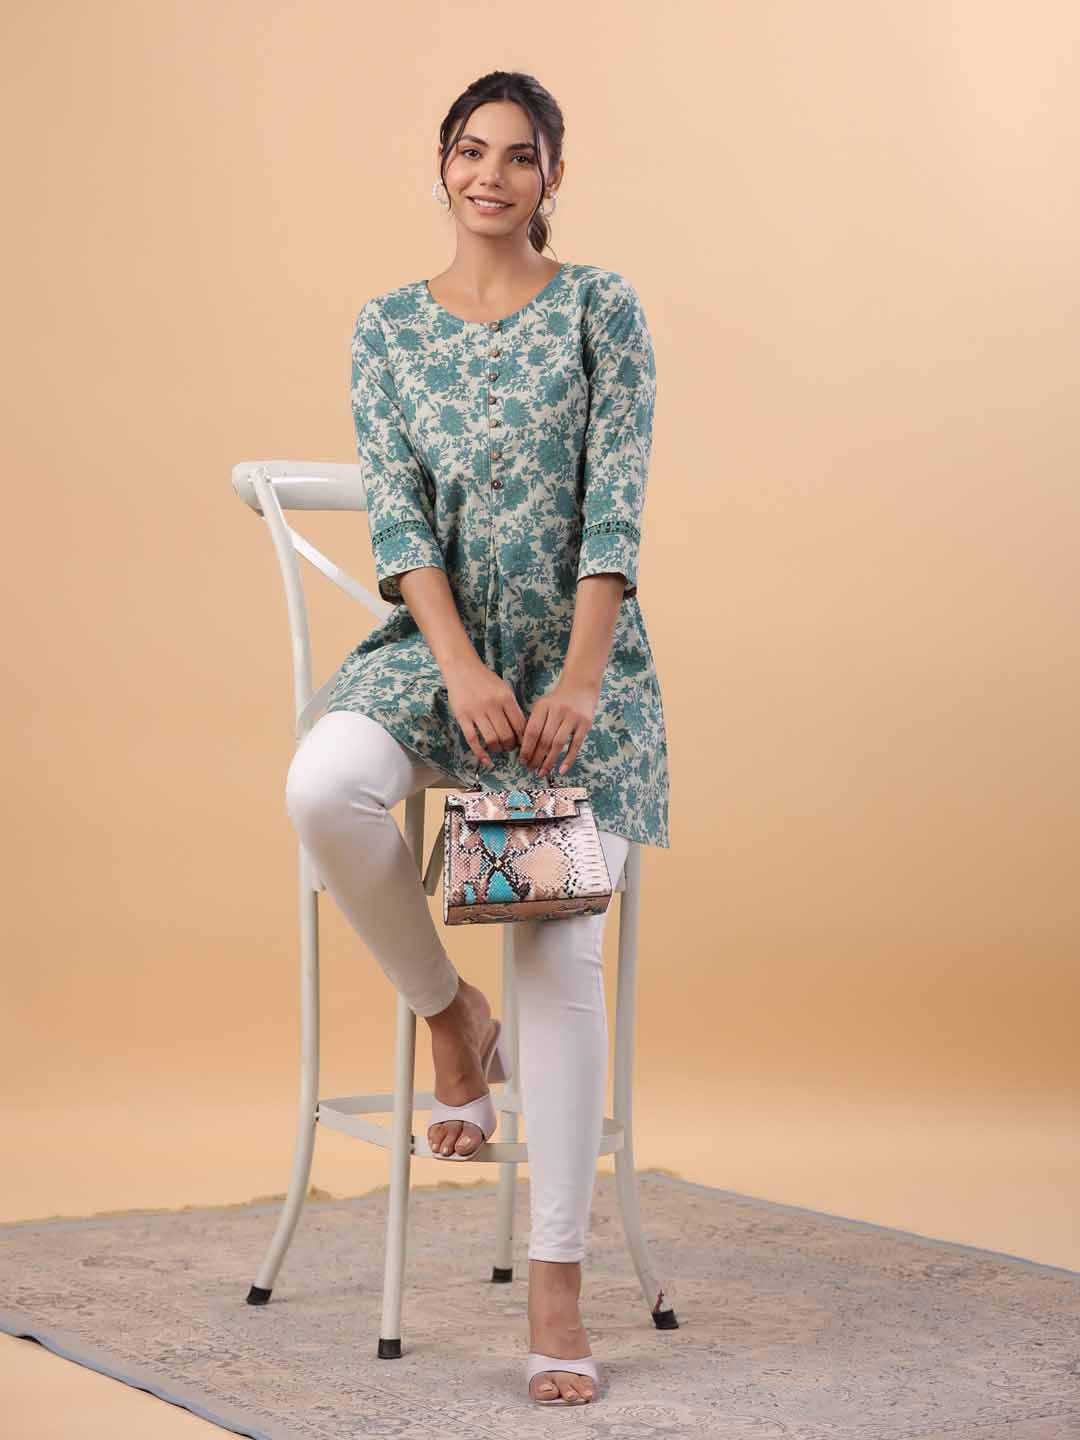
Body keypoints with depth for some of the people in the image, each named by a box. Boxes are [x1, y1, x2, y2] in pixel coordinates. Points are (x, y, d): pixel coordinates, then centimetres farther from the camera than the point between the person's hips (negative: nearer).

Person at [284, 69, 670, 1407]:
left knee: (562, 946, -16)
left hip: (581, 655, -2)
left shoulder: (600, 307, 3)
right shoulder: (388, 327, 9)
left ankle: (557, 1289, -9)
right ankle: (451, 1013, -4)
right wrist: (461, 668, -15)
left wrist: (577, 680, -16)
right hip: (440, 643, 2)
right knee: (323, 784, -32)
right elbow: (396, 515, 0)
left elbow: (615, 505, -5)